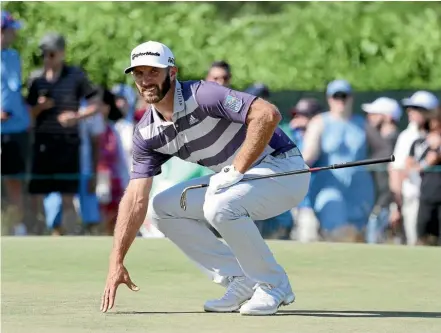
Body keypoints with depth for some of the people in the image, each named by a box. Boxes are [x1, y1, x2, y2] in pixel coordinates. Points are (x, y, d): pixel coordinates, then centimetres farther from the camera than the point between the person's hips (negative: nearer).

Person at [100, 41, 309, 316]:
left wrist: (236, 170, -29)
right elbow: (136, 199, 0)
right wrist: (117, 263, -7)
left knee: (219, 206, -32)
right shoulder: (147, 134, 1)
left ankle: (273, 286, -11)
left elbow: (268, 114, -33)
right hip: (232, 181, 8)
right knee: (163, 206, 1)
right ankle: (241, 281, 3)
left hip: (283, 169, -8)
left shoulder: (202, 95, -22)